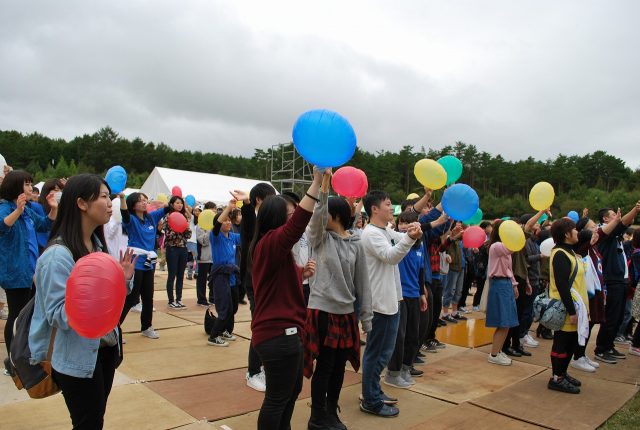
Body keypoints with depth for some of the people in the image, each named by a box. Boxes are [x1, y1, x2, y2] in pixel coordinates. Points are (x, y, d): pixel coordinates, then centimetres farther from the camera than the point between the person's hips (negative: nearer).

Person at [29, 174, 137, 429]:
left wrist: (123, 279, -8)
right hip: (78, 358, -7)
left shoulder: (98, 244, 3)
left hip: (106, 349, 8)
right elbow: (56, 315, -22)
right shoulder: (58, 254, -22)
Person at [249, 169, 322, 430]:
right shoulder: (270, 243, -18)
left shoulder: (272, 247, 14)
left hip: (280, 331, 11)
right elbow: (299, 222, -36)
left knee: (292, 389, 23)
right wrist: (317, 182, -37)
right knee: (277, 397, 3)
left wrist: (302, 274, 5)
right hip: (279, 333, -11)